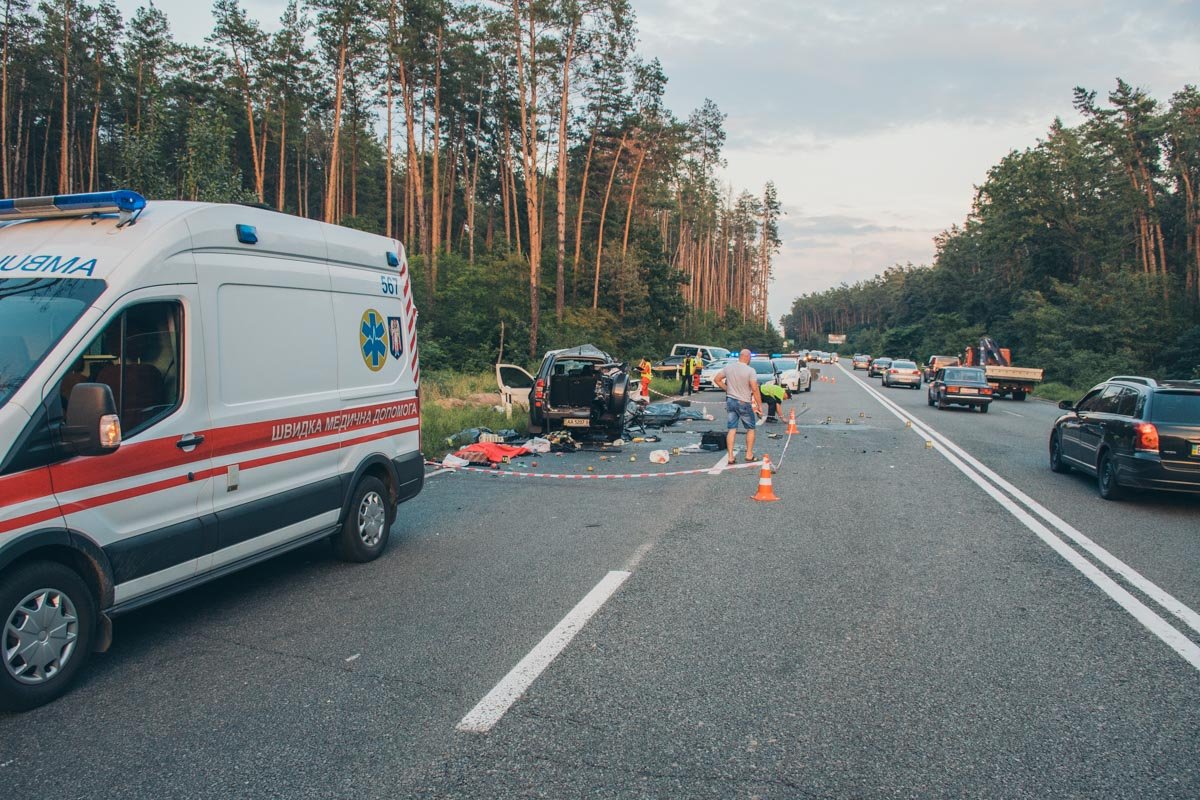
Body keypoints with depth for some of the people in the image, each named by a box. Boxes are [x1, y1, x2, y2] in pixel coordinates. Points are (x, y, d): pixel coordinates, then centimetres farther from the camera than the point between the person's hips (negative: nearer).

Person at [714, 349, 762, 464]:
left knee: (731, 429, 6)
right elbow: (755, 389, -18)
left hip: (730, 401, 4)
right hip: (744, 403, -4)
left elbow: (716, 379, 7)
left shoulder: (728, 368, 1)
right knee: (750, 429, 13)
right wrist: (760, 405, -11)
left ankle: (730, 456, 2)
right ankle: (749, 454, 16)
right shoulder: (750, 370, -15)